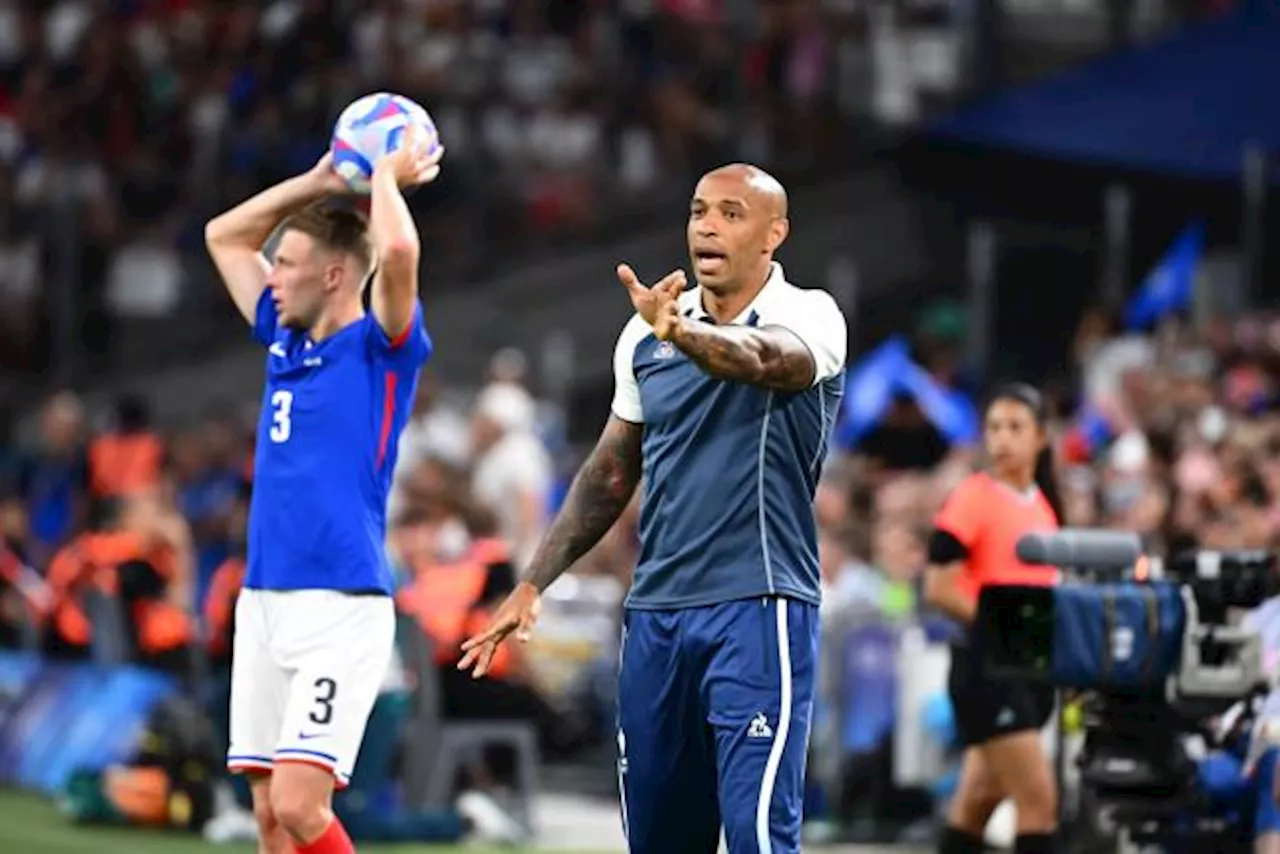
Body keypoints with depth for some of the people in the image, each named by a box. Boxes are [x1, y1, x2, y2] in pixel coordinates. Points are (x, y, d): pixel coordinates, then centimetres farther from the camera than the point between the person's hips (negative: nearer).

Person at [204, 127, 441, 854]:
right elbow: (224, 235, 27)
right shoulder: (285, 342, 16)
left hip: (341, 607, -8)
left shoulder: (380, 347, -4)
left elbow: (399, 252, -24)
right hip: (263, 601, 8)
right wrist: (320, 183, 20)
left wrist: (389, 179, -6)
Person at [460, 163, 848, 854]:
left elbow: (764, 359, -31)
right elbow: (612, 470, 20)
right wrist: (533, 583, 15)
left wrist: (682, 333, -51)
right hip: (655, 612, 6)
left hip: (758, 611, -6)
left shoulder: (807, 317, -6)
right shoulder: (647, 334, 11)